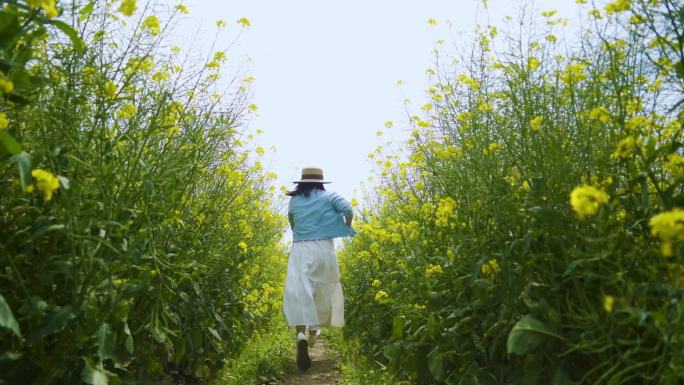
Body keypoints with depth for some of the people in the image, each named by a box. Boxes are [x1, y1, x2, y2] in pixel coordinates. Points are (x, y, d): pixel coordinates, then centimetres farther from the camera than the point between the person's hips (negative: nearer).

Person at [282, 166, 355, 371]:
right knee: (323, 289, 18)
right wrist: (347, 227, 7)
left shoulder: (294, 201, 10)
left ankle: (301, 333, -32)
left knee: (298, 289, -11)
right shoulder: (329, 196, 5)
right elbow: (348, 209, -9)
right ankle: (314, 330, 32)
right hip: (323, 248, 1)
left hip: (300, 249, 0)